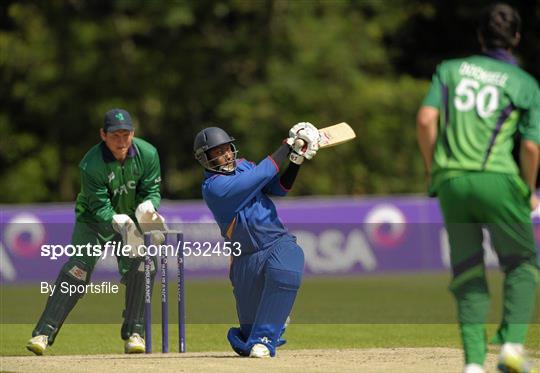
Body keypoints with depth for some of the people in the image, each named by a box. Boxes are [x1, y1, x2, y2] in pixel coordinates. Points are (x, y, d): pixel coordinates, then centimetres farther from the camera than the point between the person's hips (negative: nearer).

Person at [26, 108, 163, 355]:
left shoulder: (147, 154, -17)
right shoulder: (91, 165, -28)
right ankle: (43, 334, -17)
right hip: (95, 221, -3)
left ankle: (134, 333, 1)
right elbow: (100, 206, -26)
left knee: (141, 268, -14)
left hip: (131, 218, 3)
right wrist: (116, 221, -47)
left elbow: (152, 191, -12)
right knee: (77, 269, -16)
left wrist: (147, 205, -36)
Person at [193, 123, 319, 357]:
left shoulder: (243, 166, 10)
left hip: (279, 242, 4)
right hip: (248, 257, -4)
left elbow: (279, 188, 10)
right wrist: (288, 147, -13)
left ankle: (263, 339, -24)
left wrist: (296, 161, -6)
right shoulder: (212, 187, -14)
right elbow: (260, 176, -20)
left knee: (284, 271, -34)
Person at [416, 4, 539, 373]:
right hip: (497, 178, -3)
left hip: (450, 180, 3)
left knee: (468, 274, 10)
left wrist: (433, 169, 12)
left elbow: (426, 120, 1)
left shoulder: (451, 69, 15)